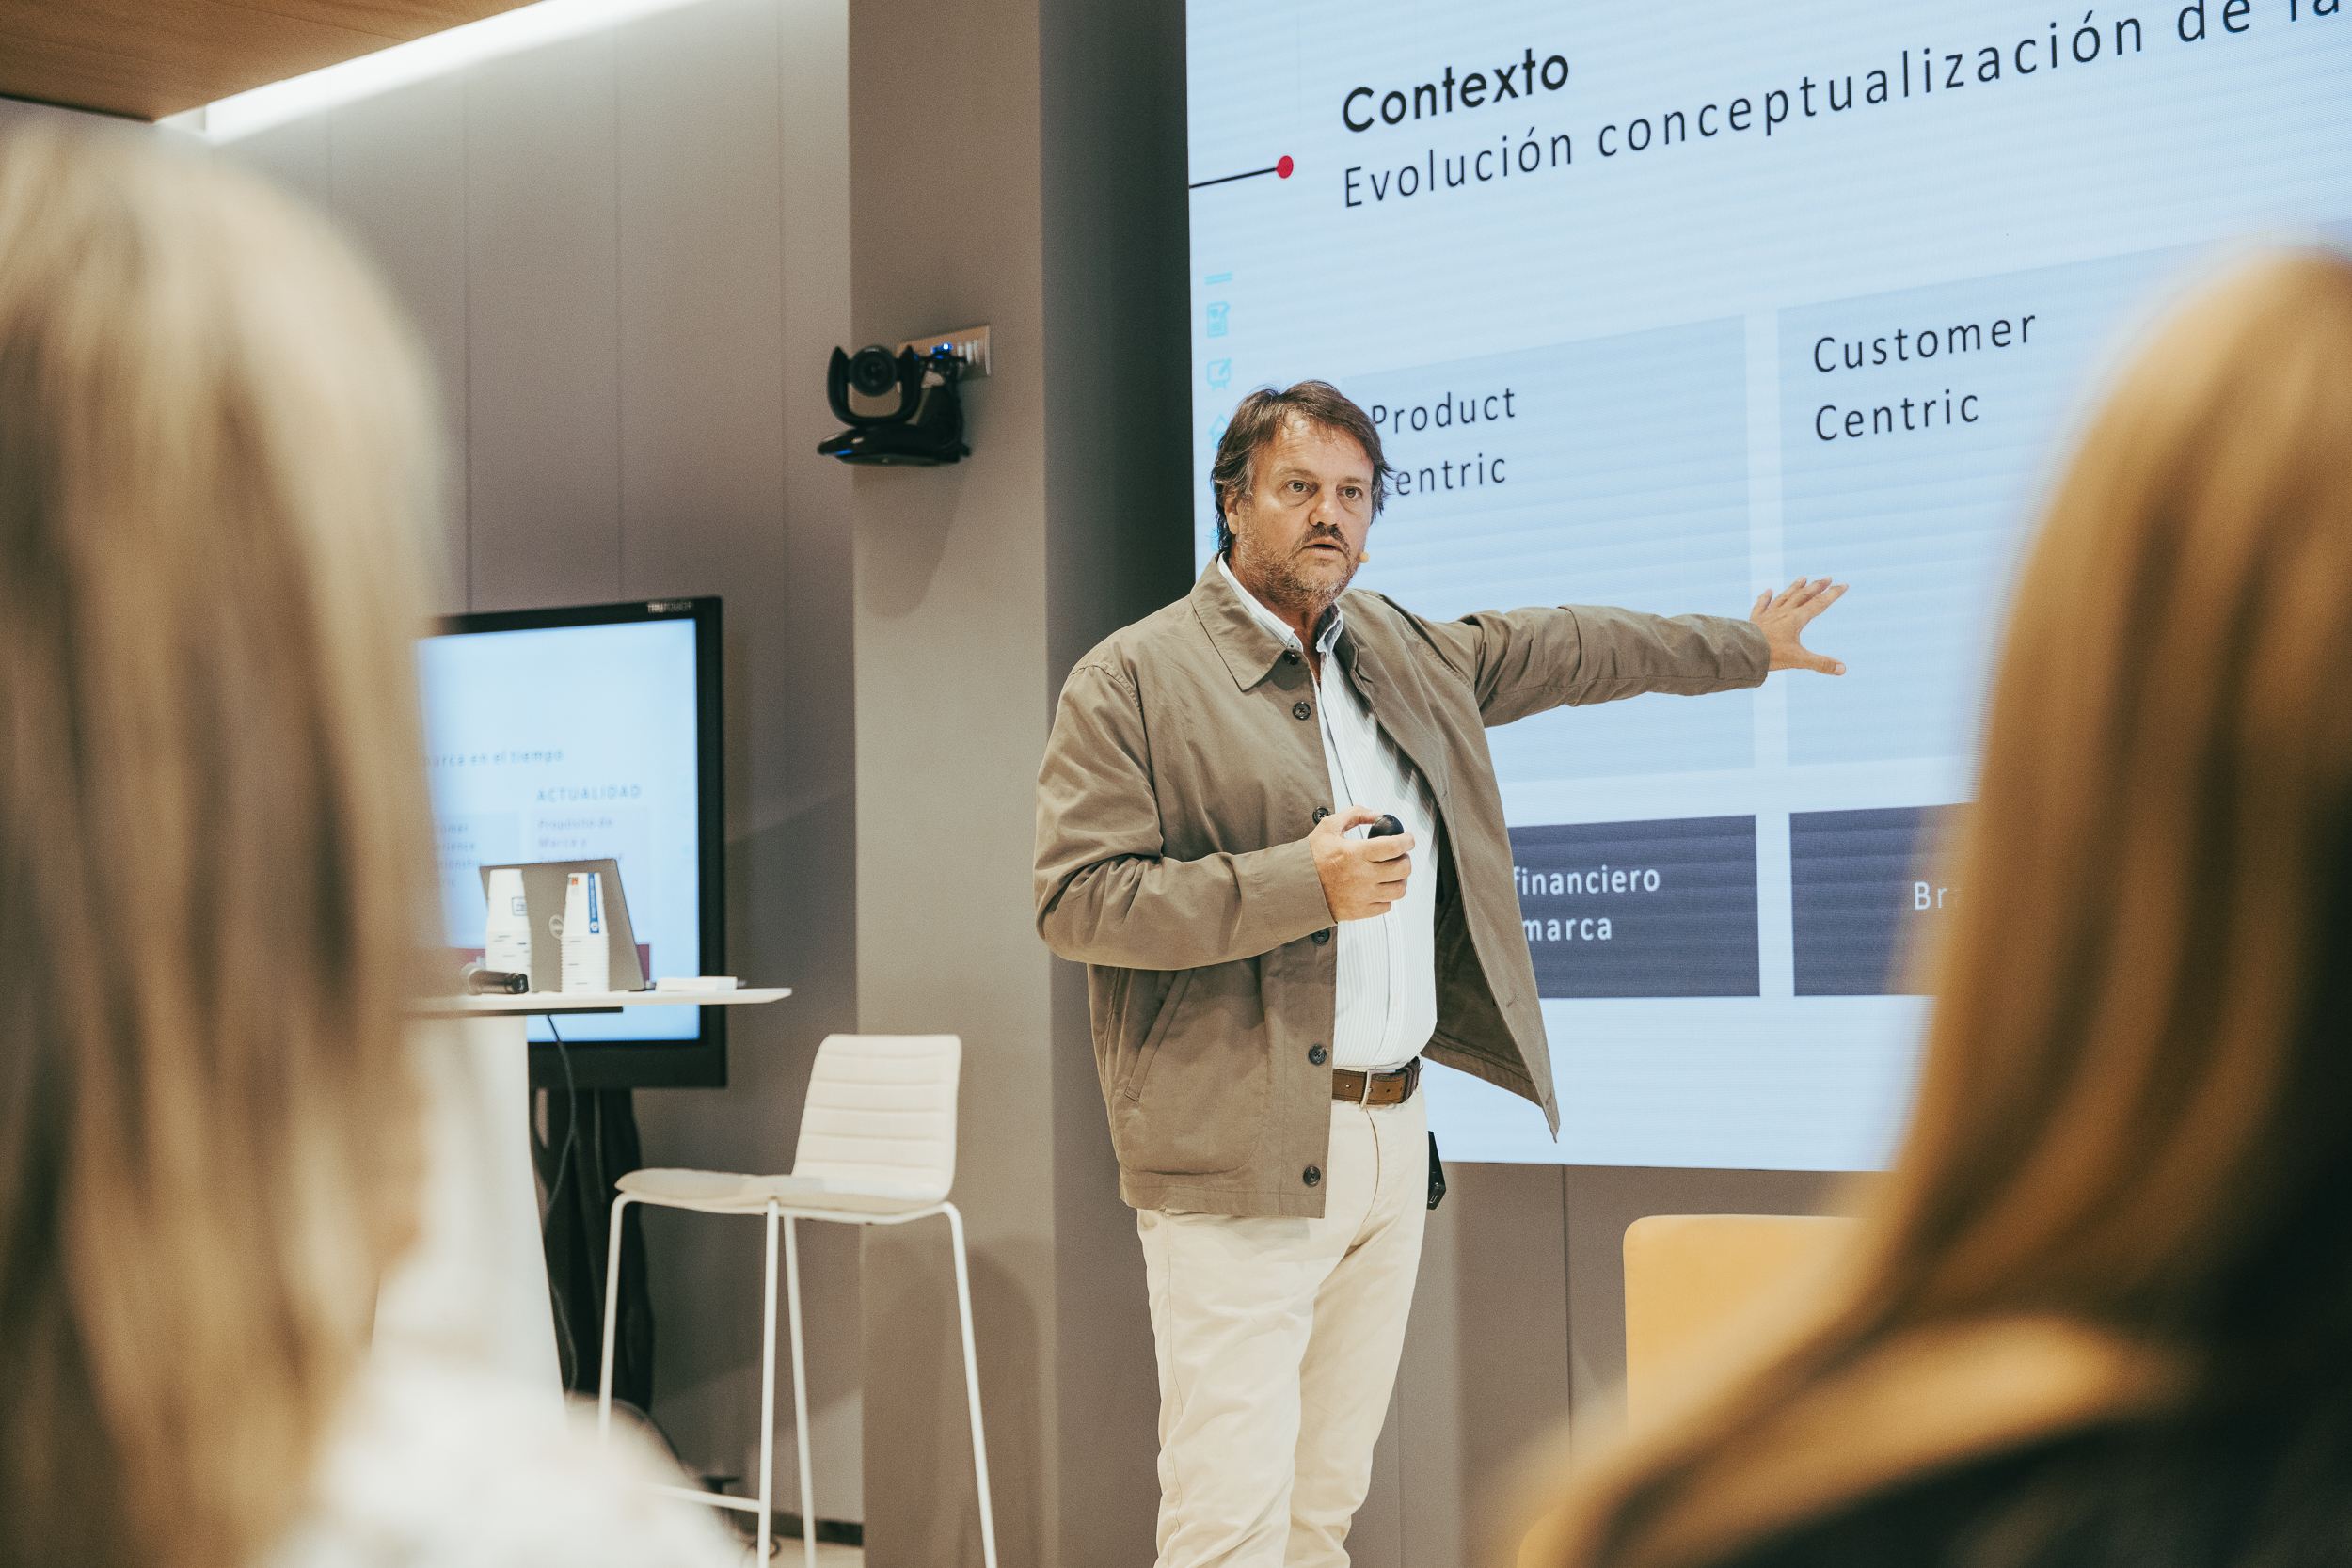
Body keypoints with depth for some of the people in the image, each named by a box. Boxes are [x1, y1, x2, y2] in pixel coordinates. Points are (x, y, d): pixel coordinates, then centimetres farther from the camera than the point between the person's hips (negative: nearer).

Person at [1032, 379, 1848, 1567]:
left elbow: (1561, 651, 32)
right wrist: (1301, 883, -18)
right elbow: (1076, 901, -12)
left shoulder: (1402, 652, 17)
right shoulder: (1131, 680, -4)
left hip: (1390, 1142, 7)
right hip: (1241, 1154, -7)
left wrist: (1746, 646, 40)